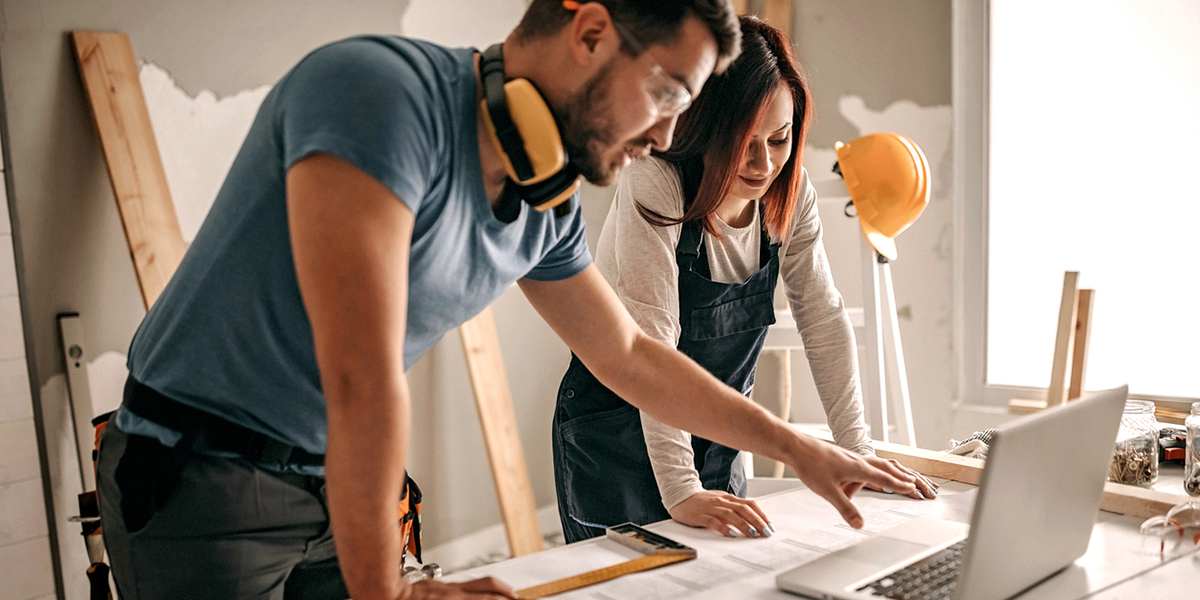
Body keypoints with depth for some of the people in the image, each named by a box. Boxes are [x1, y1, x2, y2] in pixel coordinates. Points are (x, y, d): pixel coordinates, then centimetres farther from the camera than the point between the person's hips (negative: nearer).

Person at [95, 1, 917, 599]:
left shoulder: (545, 210, -2)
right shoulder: (381, 90, -28)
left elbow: (629, 355, 11)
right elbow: (365, 378, -30)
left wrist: (800, 449, 15)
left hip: (337, 483, 6)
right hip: (198, 477, -6)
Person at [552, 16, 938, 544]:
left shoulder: (790, 193, -6)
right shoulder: (654, 187, -24)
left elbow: (823, 319, -3)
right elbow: (652, 345, -30)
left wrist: (858, 454, -8)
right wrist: (681, 491, -36)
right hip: (618, 435, -5)